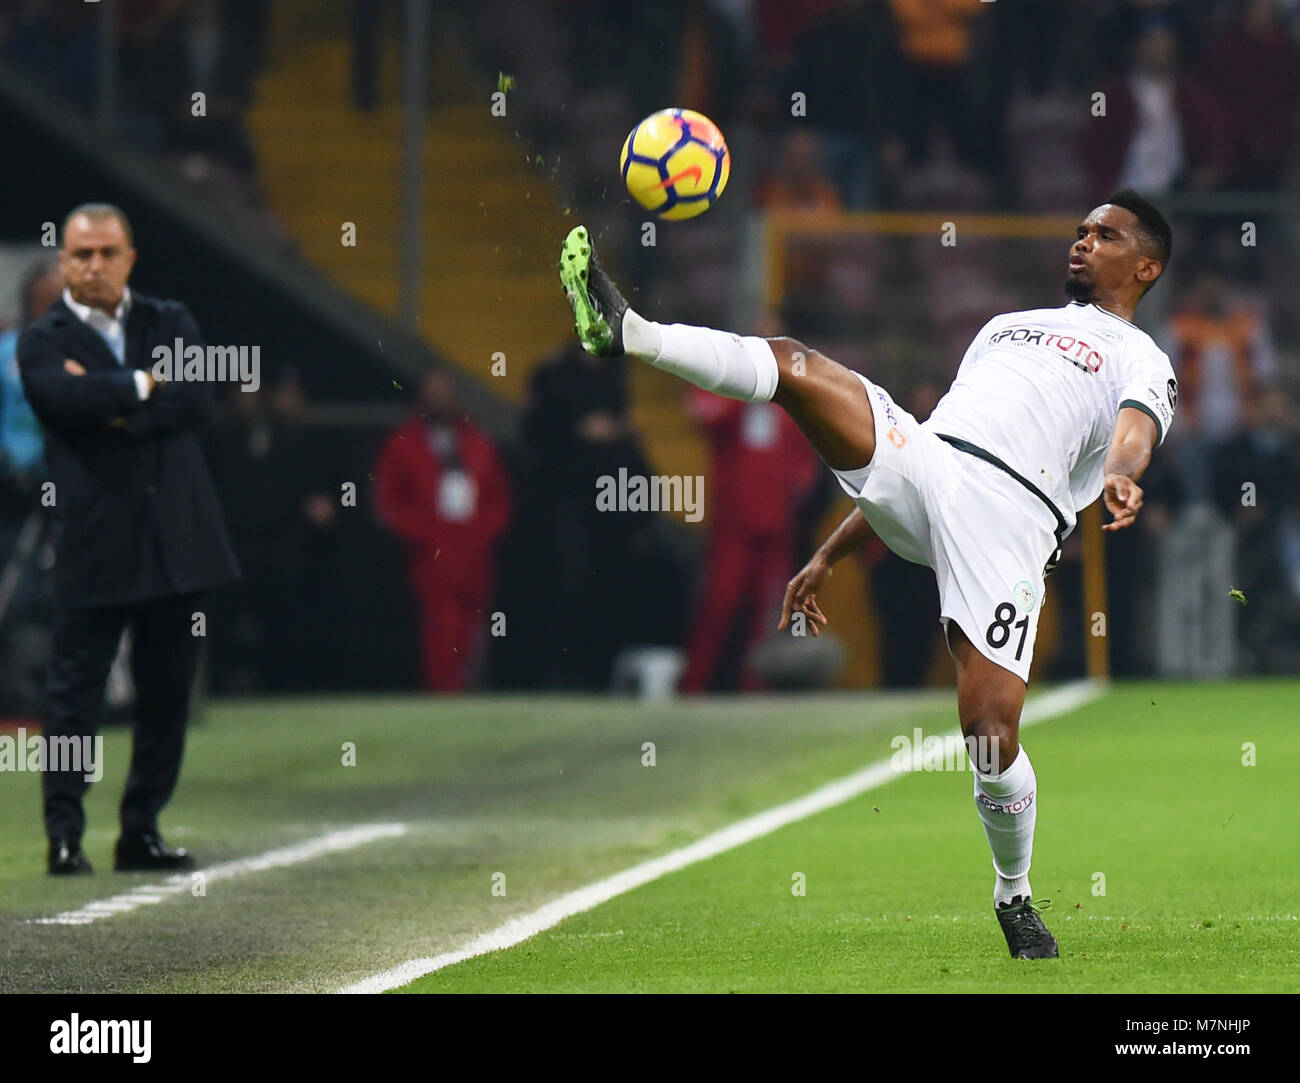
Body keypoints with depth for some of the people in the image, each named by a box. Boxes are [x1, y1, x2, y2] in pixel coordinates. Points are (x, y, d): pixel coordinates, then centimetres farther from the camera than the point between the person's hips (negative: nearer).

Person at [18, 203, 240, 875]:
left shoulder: (171, 323, 12)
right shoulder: (43, 341, 2)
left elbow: (197, 400, -5)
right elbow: (65, 397, -19)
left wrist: (113, 409, -11)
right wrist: (144, 384, -9)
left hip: (176, 541, 4)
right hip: (93, 543, -4)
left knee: (168, 693, 7)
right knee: (75, 690, -4)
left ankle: (142, 830, 15)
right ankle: (64, 833, 2)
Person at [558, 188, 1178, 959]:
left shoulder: (1141, 361, 16)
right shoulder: (1010, 325, 35)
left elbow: (1136, 426, -10)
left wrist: (1121, 475, -35)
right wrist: (829, 557, 29)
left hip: (1009, 515, -5)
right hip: (921, 460, 5)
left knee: (992, 730, -15)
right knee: (793, 364, -15)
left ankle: (1014, 895, 9)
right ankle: (629, 335, -28)